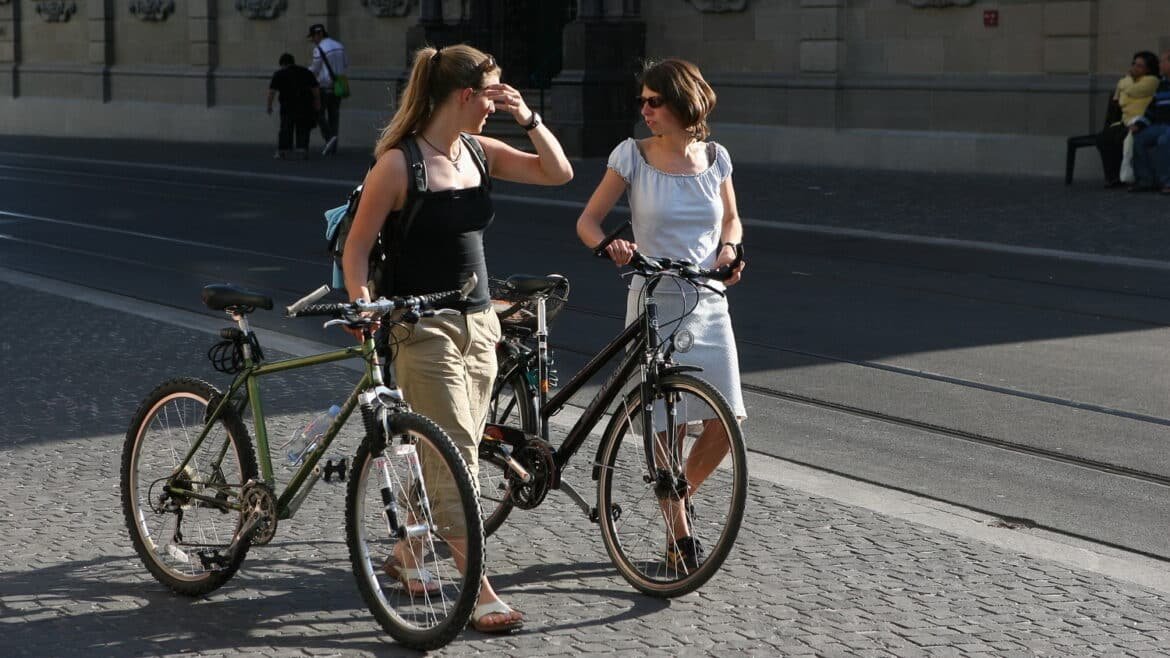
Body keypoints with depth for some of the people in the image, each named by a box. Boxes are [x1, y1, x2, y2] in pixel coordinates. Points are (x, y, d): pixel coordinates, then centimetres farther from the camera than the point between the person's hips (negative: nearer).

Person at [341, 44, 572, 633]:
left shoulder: (478, 152, 7)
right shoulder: (399, 163, -12)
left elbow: (558, 172, 11)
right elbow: (356, 248, -10)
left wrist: (527, 117, -1)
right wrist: (364, 309, -23)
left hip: (478, 324, 7)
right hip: (424, 329, -7)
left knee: (451, 458, 12)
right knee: (458, 458, -10)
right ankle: (480, 594, -8)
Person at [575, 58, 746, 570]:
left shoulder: (715, 158, 4)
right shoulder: (633, 155, -4)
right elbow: (588, 220, 0)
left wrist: (728, 248, -4)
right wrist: (609, 247, -21)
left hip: (709, 303, 3)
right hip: (655, 303, -3)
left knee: (727, 421, -2)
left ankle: (678, 498, 25)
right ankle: (679, 535, 10)